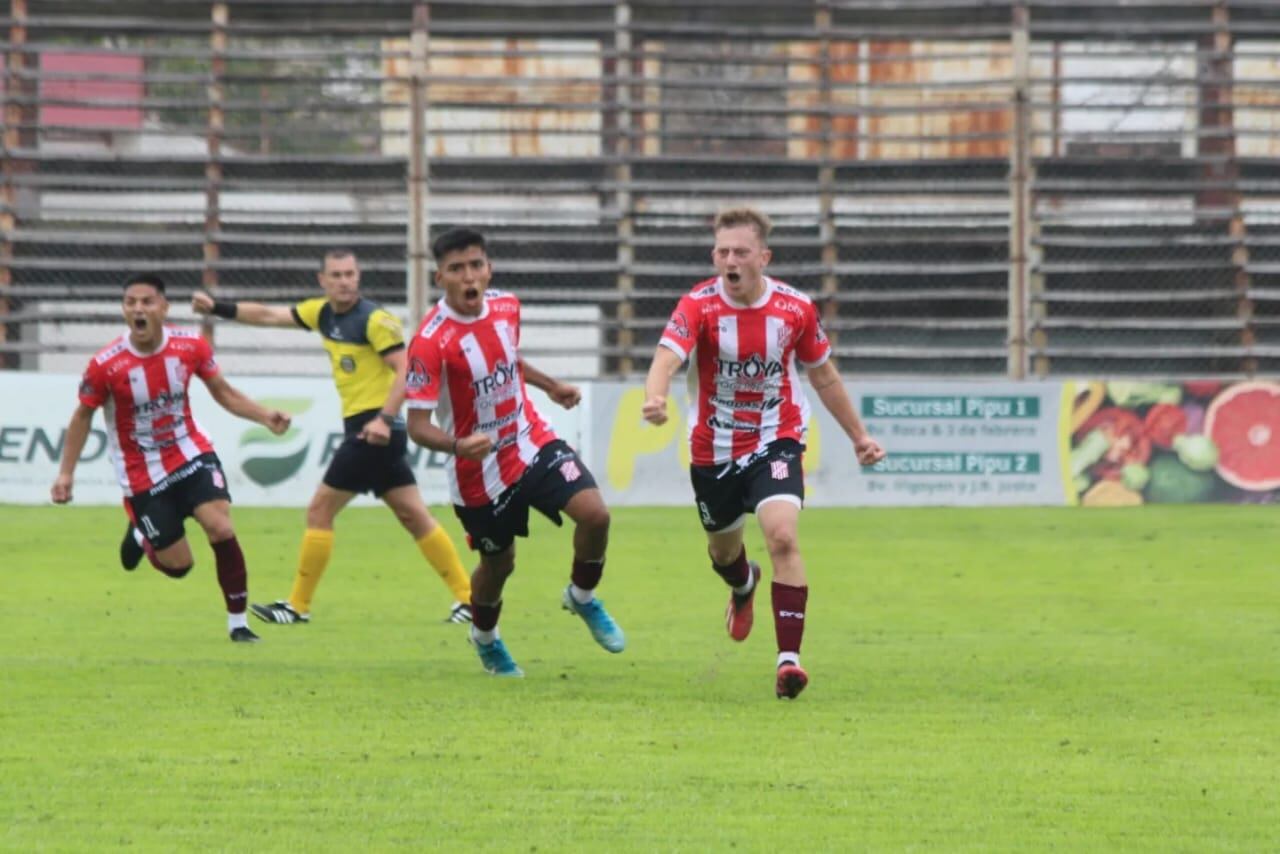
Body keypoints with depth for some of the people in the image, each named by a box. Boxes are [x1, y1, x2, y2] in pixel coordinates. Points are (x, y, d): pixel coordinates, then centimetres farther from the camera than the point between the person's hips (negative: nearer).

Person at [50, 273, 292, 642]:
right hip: (142, 473, -2)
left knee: (221, 528, -19)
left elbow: (223, 393, 3)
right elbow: (83, 416, -3)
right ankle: (141, 536, 37)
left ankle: (238, 623, -3)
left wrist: (264, 416, -12)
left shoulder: (190, 346, -12)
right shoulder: (105, 365, -20)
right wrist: (66, 473, -4)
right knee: (178, 565, 0)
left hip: (191, 454, 2)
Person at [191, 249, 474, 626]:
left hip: (373, 430, -8)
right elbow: (268, 315, 18)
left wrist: (384, 418, -28)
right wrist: (217, 307, 13)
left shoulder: (375, 319, -12)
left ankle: (298, 606, 5)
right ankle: (468, 597, 5)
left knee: (319, 511, -2)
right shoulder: (323, 313, 12)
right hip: (369, 431, 8)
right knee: (414, 516, 6)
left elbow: (405, 370, -18)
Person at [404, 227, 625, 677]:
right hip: (480, 471, -4)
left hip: (532, 442, 4)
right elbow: (418, 426, -26)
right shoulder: (430, 342, -25)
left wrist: (551, 386, 15)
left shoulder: (506, 307, -5)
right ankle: (484, 637, 47)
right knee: (498, 565, 12)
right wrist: (457, 446, -43)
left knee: (595, 513, -16)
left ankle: (582, 597, 14)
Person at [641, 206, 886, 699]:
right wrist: (655, 398, -57)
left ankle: (789, 657, -23)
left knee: (782, 536, -24)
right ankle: (744, 586, 60)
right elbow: (667, 357, -34)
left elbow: (822, 374, 7)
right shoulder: (698, 306, -16)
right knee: (723, 550, 20)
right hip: (713, 450, 1)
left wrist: (858, 435, 13)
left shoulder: (795, 308, -9)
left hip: (775, 441, -1)